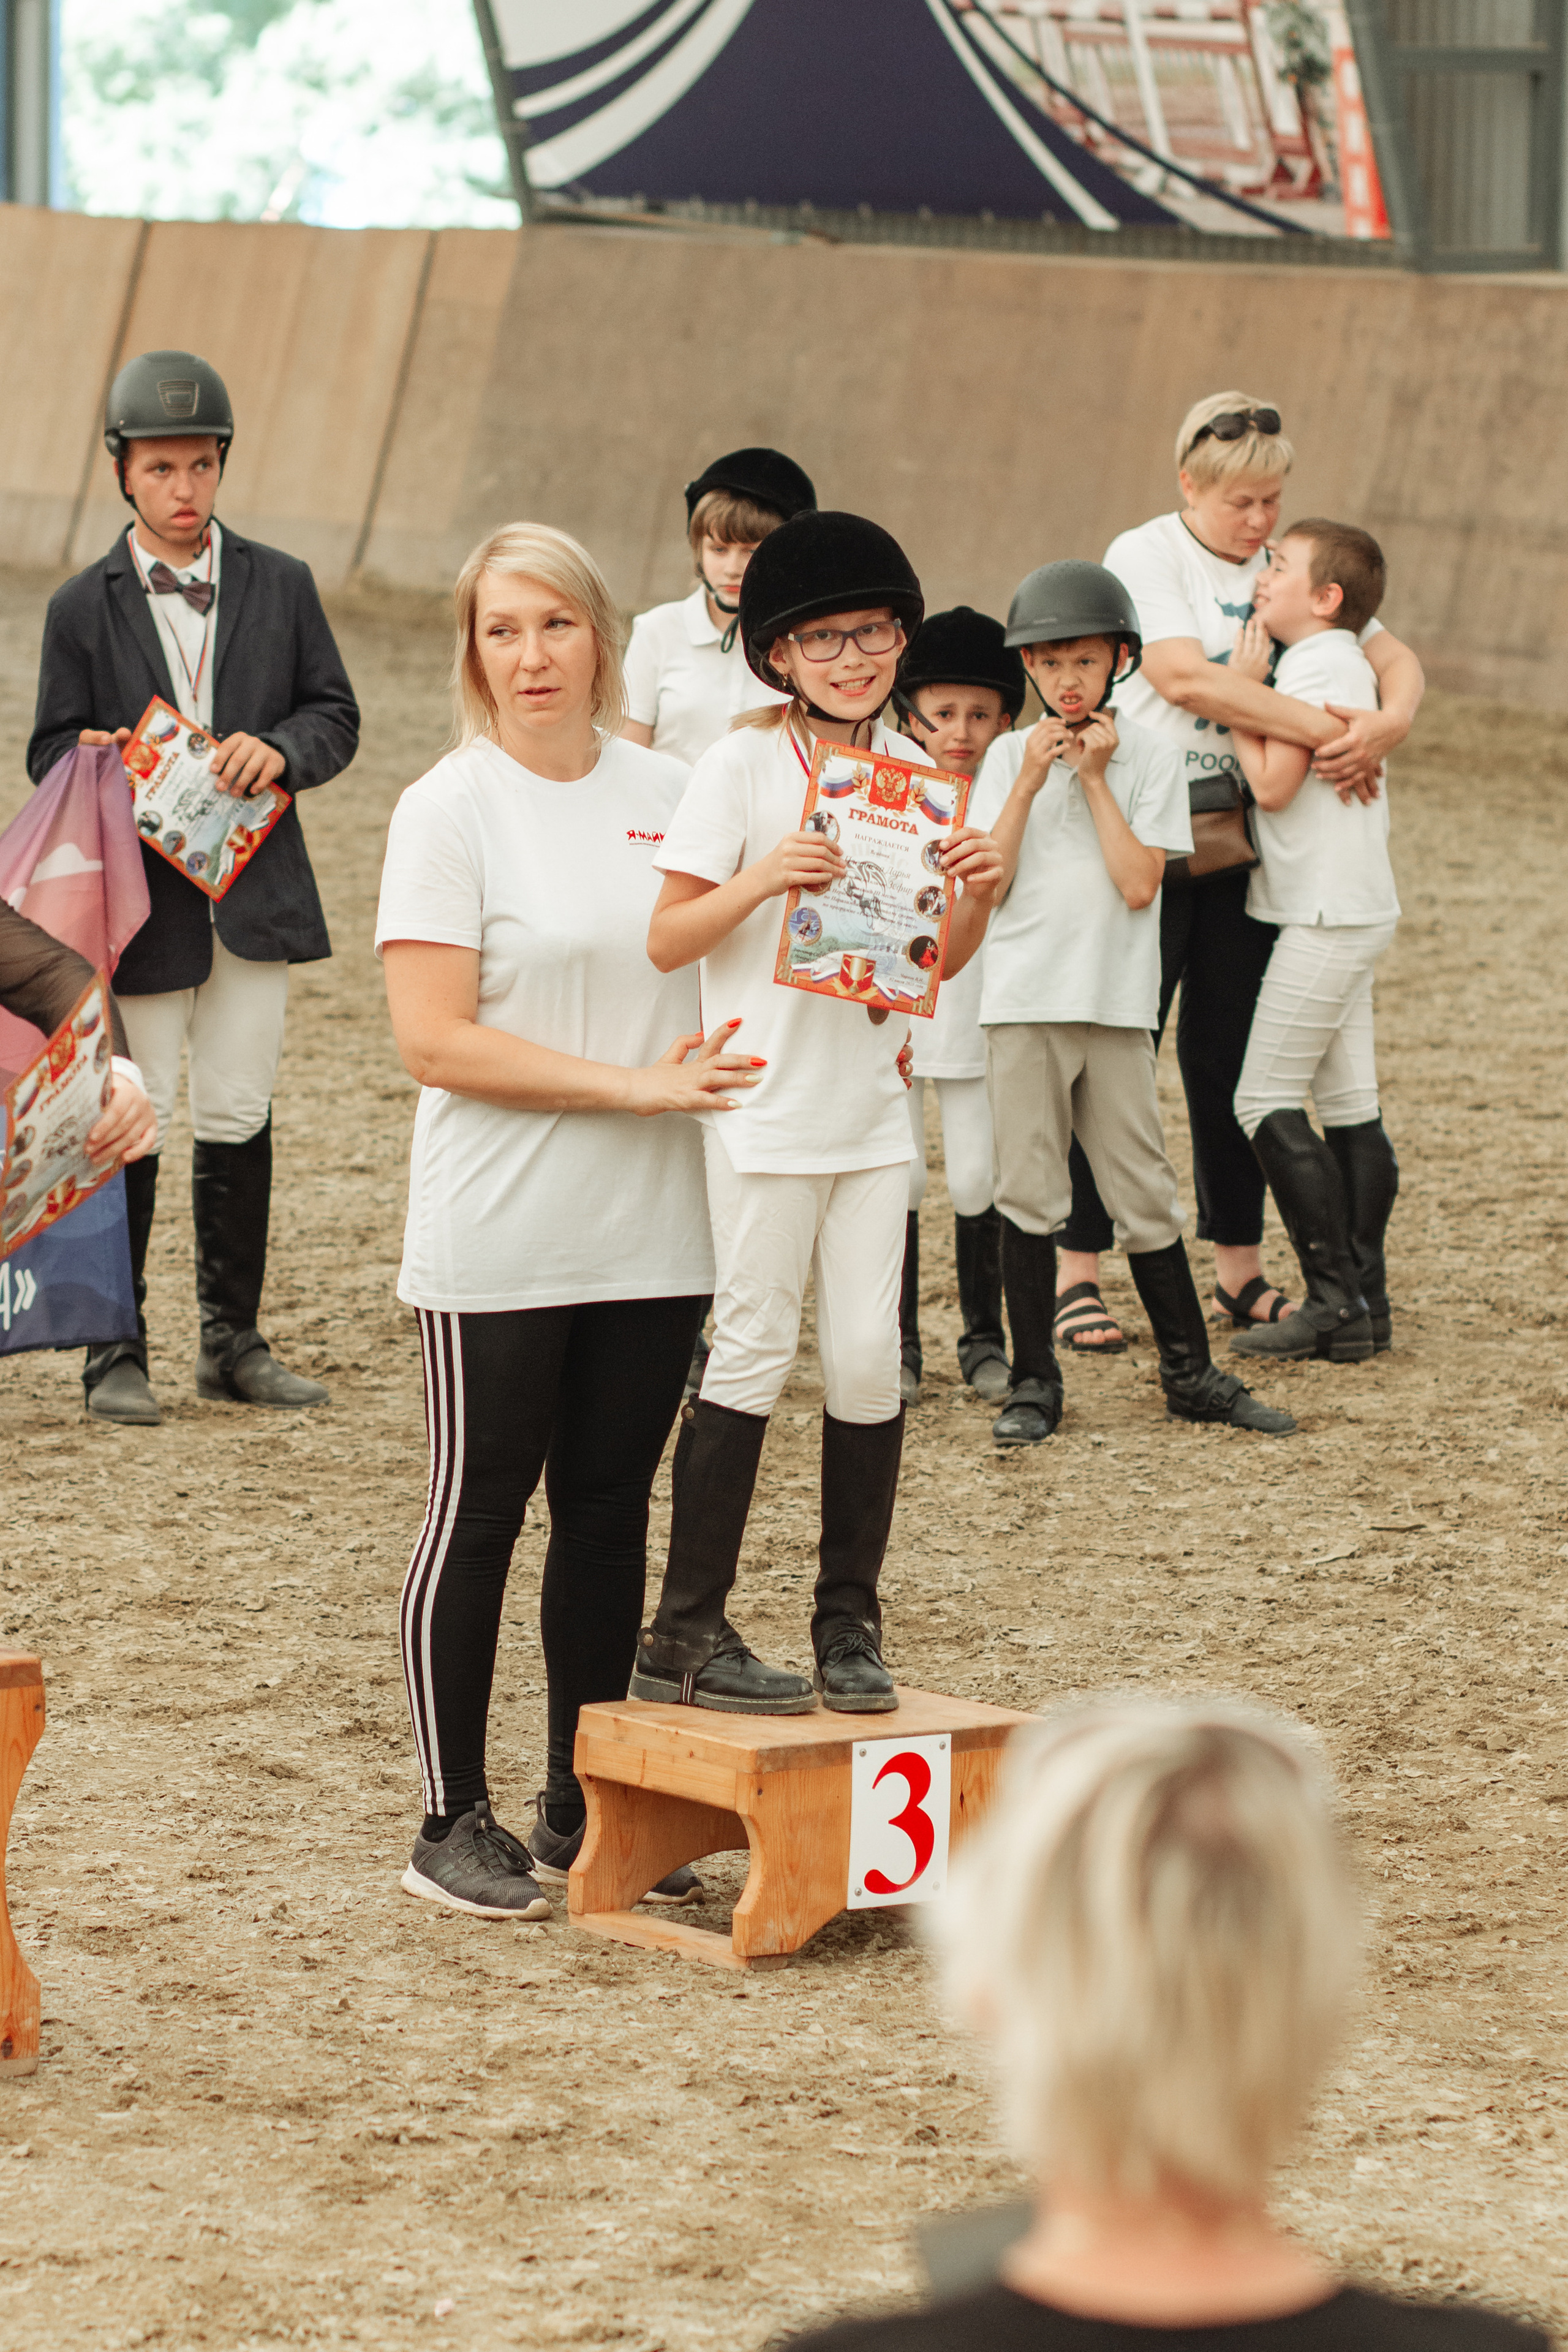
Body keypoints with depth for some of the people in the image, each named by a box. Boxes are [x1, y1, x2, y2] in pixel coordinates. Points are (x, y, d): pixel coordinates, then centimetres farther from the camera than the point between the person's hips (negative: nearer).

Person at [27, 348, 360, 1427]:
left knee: (238, 1121, 8)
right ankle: (116, 1351, 7)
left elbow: (337, 715, 8)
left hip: (256, 892, 2)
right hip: (140, 900, -2)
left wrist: (279, 750, -13)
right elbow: (55, 751, 2)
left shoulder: (281, 587, 7)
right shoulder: (85, 607, 1)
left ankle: (235, 1342, 19)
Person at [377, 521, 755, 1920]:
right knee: (478, 1515, 2)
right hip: (500, 1240, -5)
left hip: (651, 1231, 5)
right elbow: (434, 1039, -14)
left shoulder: (668, 794, 8)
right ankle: (455, 1823, 10)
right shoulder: (451, 811, -7)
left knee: (611, 1509, 10)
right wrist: (634, 1085, -17)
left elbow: (725, 973, 23)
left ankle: (581, 1812, 20)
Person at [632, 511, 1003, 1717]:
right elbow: (667, 940, -10)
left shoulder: (915, 771, 7)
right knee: (756, 1349, -3)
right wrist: (763, 878, -25)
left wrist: (977, 896, -7)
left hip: (871, 1107, 5)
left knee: (869, 1354, 3)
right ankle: (687, 1631, 4)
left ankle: (850, 1621, 14)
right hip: (765, 1107, -5)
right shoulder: (742, 767, -8)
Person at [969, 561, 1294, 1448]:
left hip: (1118, 1006, -1)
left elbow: (1139, 884, -9)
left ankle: (1191, 1373, 14)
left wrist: (1094, 778, -10)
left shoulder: (1149, 756, 1)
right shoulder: (1010, 757, 5)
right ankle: (1035, 1382, 9)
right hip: (1024, 1003, 1)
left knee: (1145, 1191, 4)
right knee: (1028, 1193, 2)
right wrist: (1030, 782, -10)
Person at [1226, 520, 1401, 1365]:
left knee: (1266, 1102, -9)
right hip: (1353, 912, 10)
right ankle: (1365, 1303, 9)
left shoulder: (1314, 667, -15)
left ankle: (1335, 1301, -10)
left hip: (1326, 916, -10)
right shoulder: (1346, 665, 16)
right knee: (1349, 1106, 9)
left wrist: (1242, 692, -10)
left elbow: (1272, 783, -18)